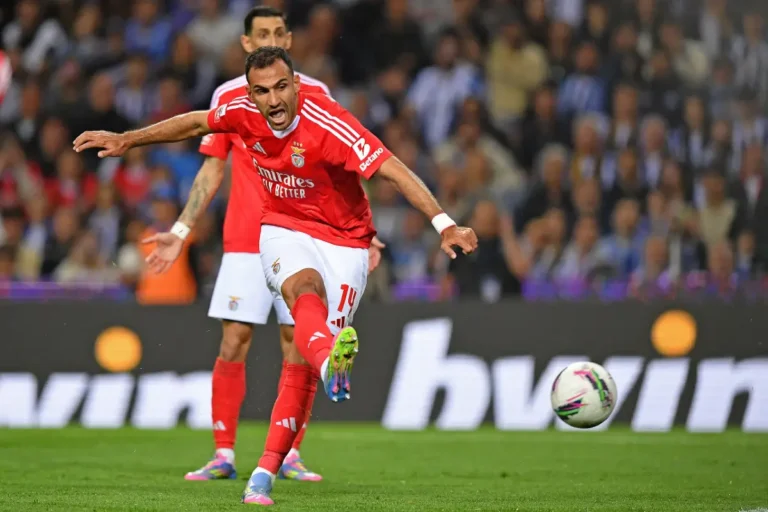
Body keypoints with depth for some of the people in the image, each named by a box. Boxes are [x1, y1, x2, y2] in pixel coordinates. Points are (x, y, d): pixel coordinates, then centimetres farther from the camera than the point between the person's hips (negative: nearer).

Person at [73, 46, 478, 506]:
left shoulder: (328, 124, -26)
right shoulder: (245, 111, -9)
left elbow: (394, 170, -32)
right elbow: (196, 123, 13)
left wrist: (444, 224, -42)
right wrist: (127, 139, 19)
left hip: (344, 242, -2)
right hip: (284, 230, 2)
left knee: (301, 361, -8)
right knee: (305, 288, -35)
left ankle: (266, 473, -1)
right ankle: (330, 361, -68)